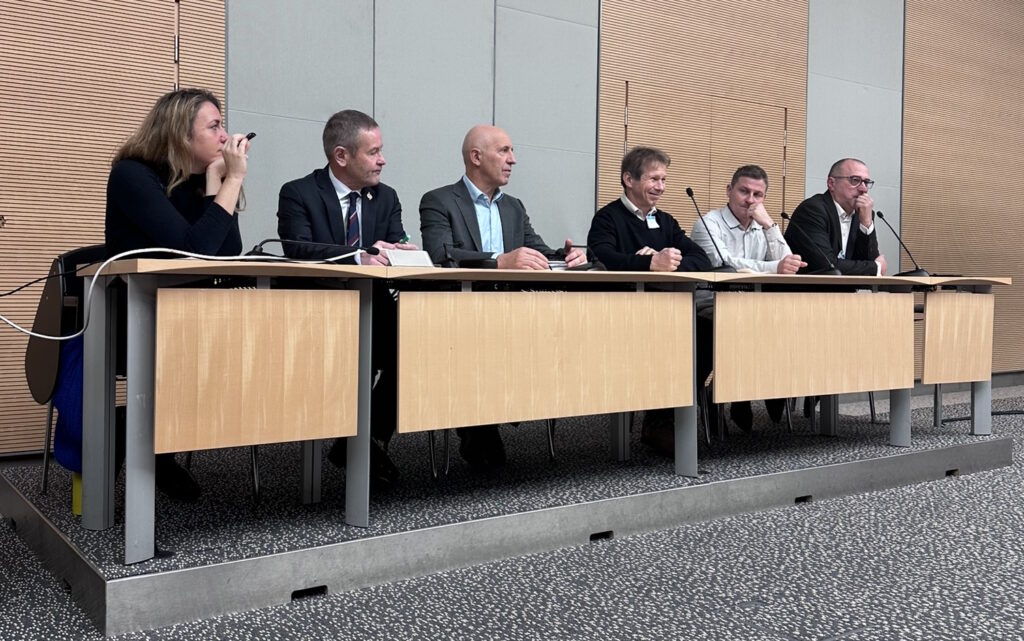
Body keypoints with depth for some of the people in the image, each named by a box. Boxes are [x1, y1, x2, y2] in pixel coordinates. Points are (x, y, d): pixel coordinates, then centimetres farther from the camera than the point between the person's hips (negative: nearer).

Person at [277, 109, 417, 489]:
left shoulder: (386, 198, 13)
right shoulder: (298, 194, -3)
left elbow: (396, 247, 5)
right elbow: (297, 249, -20)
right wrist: (358, 256, -35)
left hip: (374, 312, 5)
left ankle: (372, 440, -7)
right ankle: (366, 442, -9)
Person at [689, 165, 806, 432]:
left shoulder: (762, 228, 15)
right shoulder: (709, 223, -4)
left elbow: (787, 267, 1)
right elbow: (722, 263, -24)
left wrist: (769, 225, -6)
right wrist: (774, 267, -35)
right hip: (711, 312, -5)